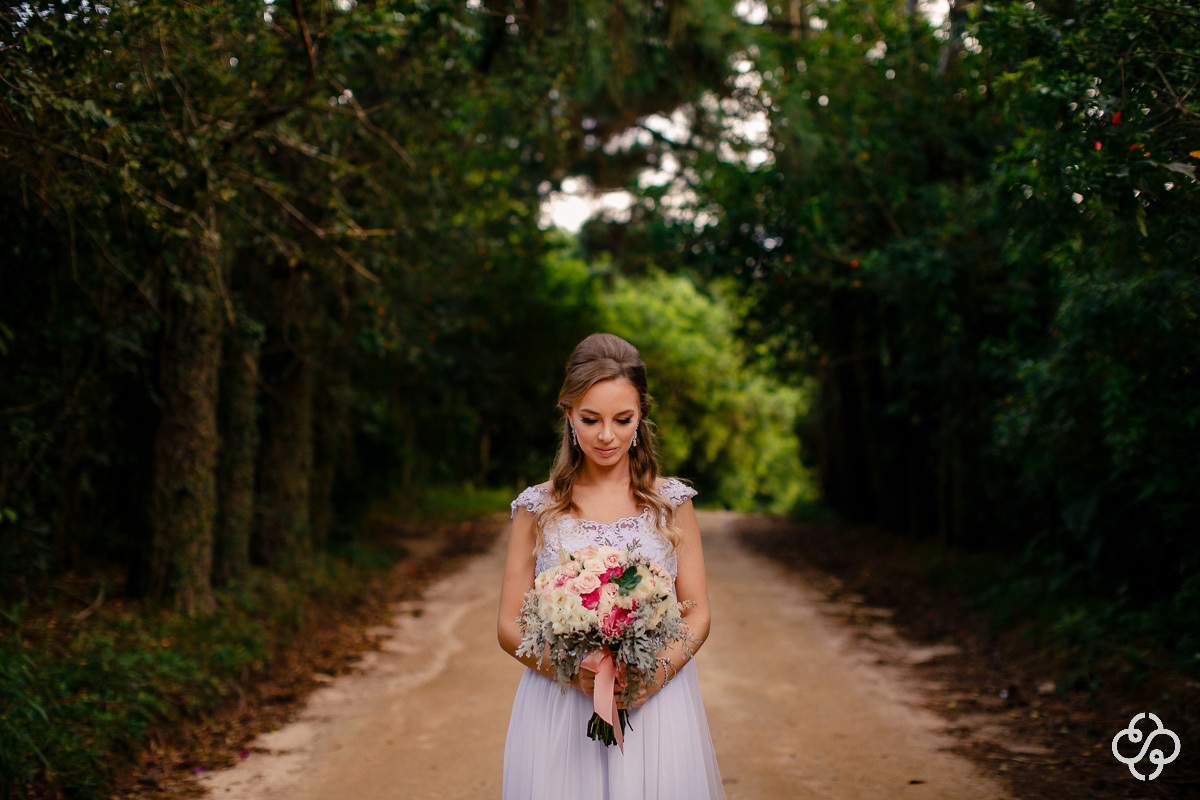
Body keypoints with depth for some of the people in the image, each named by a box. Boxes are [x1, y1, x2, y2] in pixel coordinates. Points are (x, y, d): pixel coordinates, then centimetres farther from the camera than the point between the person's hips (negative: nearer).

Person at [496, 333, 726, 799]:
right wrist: (574, 671, -15)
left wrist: (660, 668, -14)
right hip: (559, 708, 0)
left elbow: (697, 613, 5)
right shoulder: (537, 509, 2)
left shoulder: (672, 503, 4)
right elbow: (511, 627, 2)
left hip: (656, 704, 1)